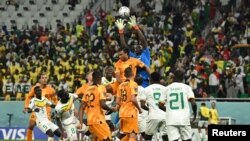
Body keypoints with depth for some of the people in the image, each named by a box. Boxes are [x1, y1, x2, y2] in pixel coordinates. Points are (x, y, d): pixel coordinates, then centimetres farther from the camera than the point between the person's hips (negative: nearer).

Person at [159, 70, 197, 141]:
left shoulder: (167, 88, 8)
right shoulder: (187, 87, 3)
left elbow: (160, 105, 8)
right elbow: (193, 103, -8)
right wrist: (195, 114, 8)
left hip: (171, 120, 1)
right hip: (184, 119, -1)